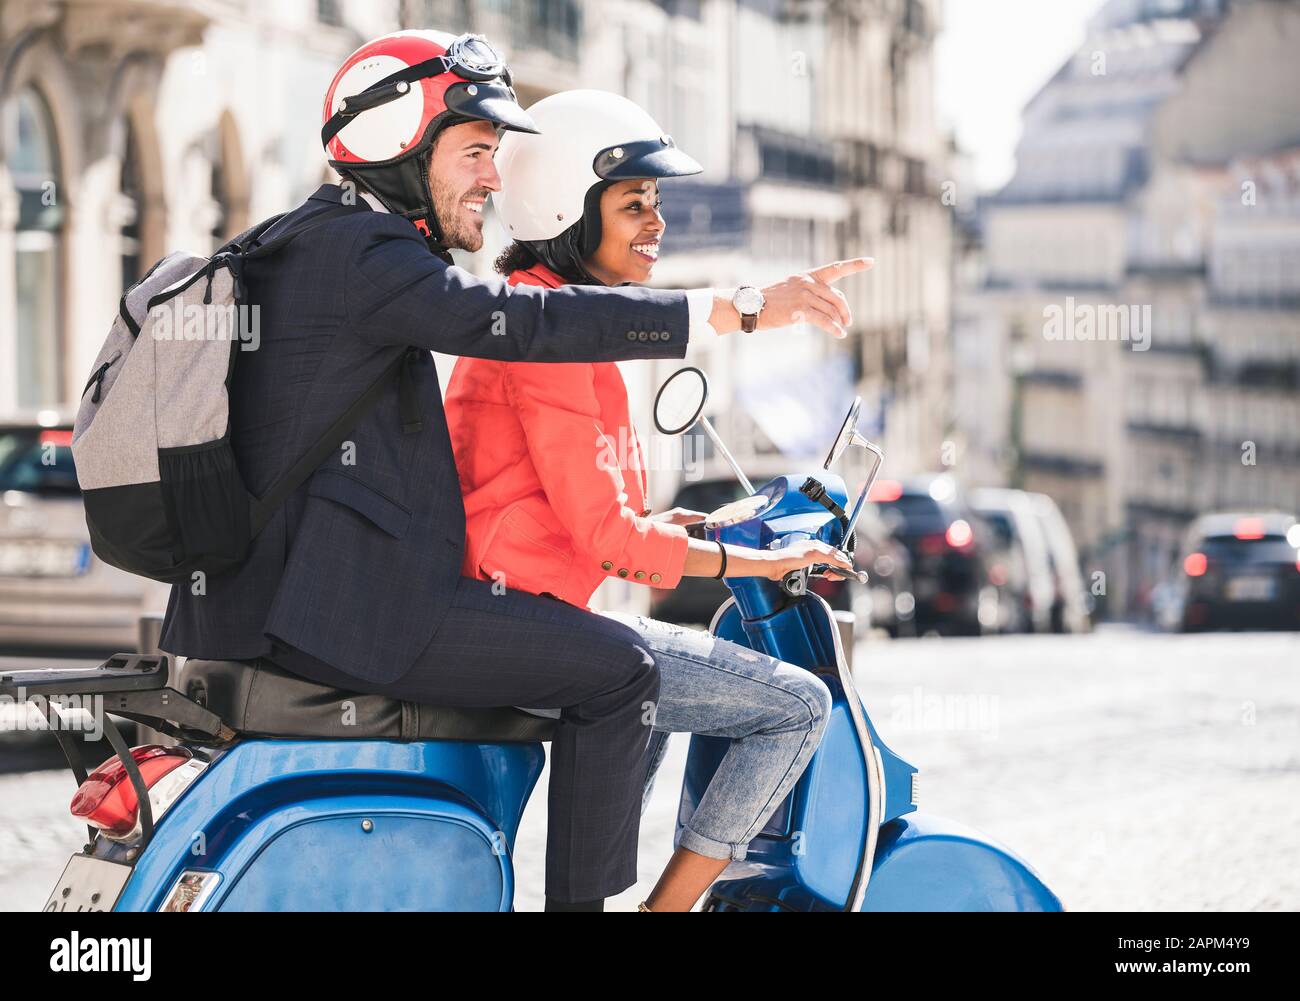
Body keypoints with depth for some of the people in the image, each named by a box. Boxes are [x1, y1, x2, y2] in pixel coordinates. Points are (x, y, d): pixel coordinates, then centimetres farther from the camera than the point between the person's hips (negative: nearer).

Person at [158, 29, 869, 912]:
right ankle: (579, 898, -8)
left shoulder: (295, 243, 20)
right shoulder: (362, 252, -11)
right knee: (619, 671, -8)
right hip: (344, 601, -11)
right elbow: (524, 322, -25)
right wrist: (734, 310, -26)